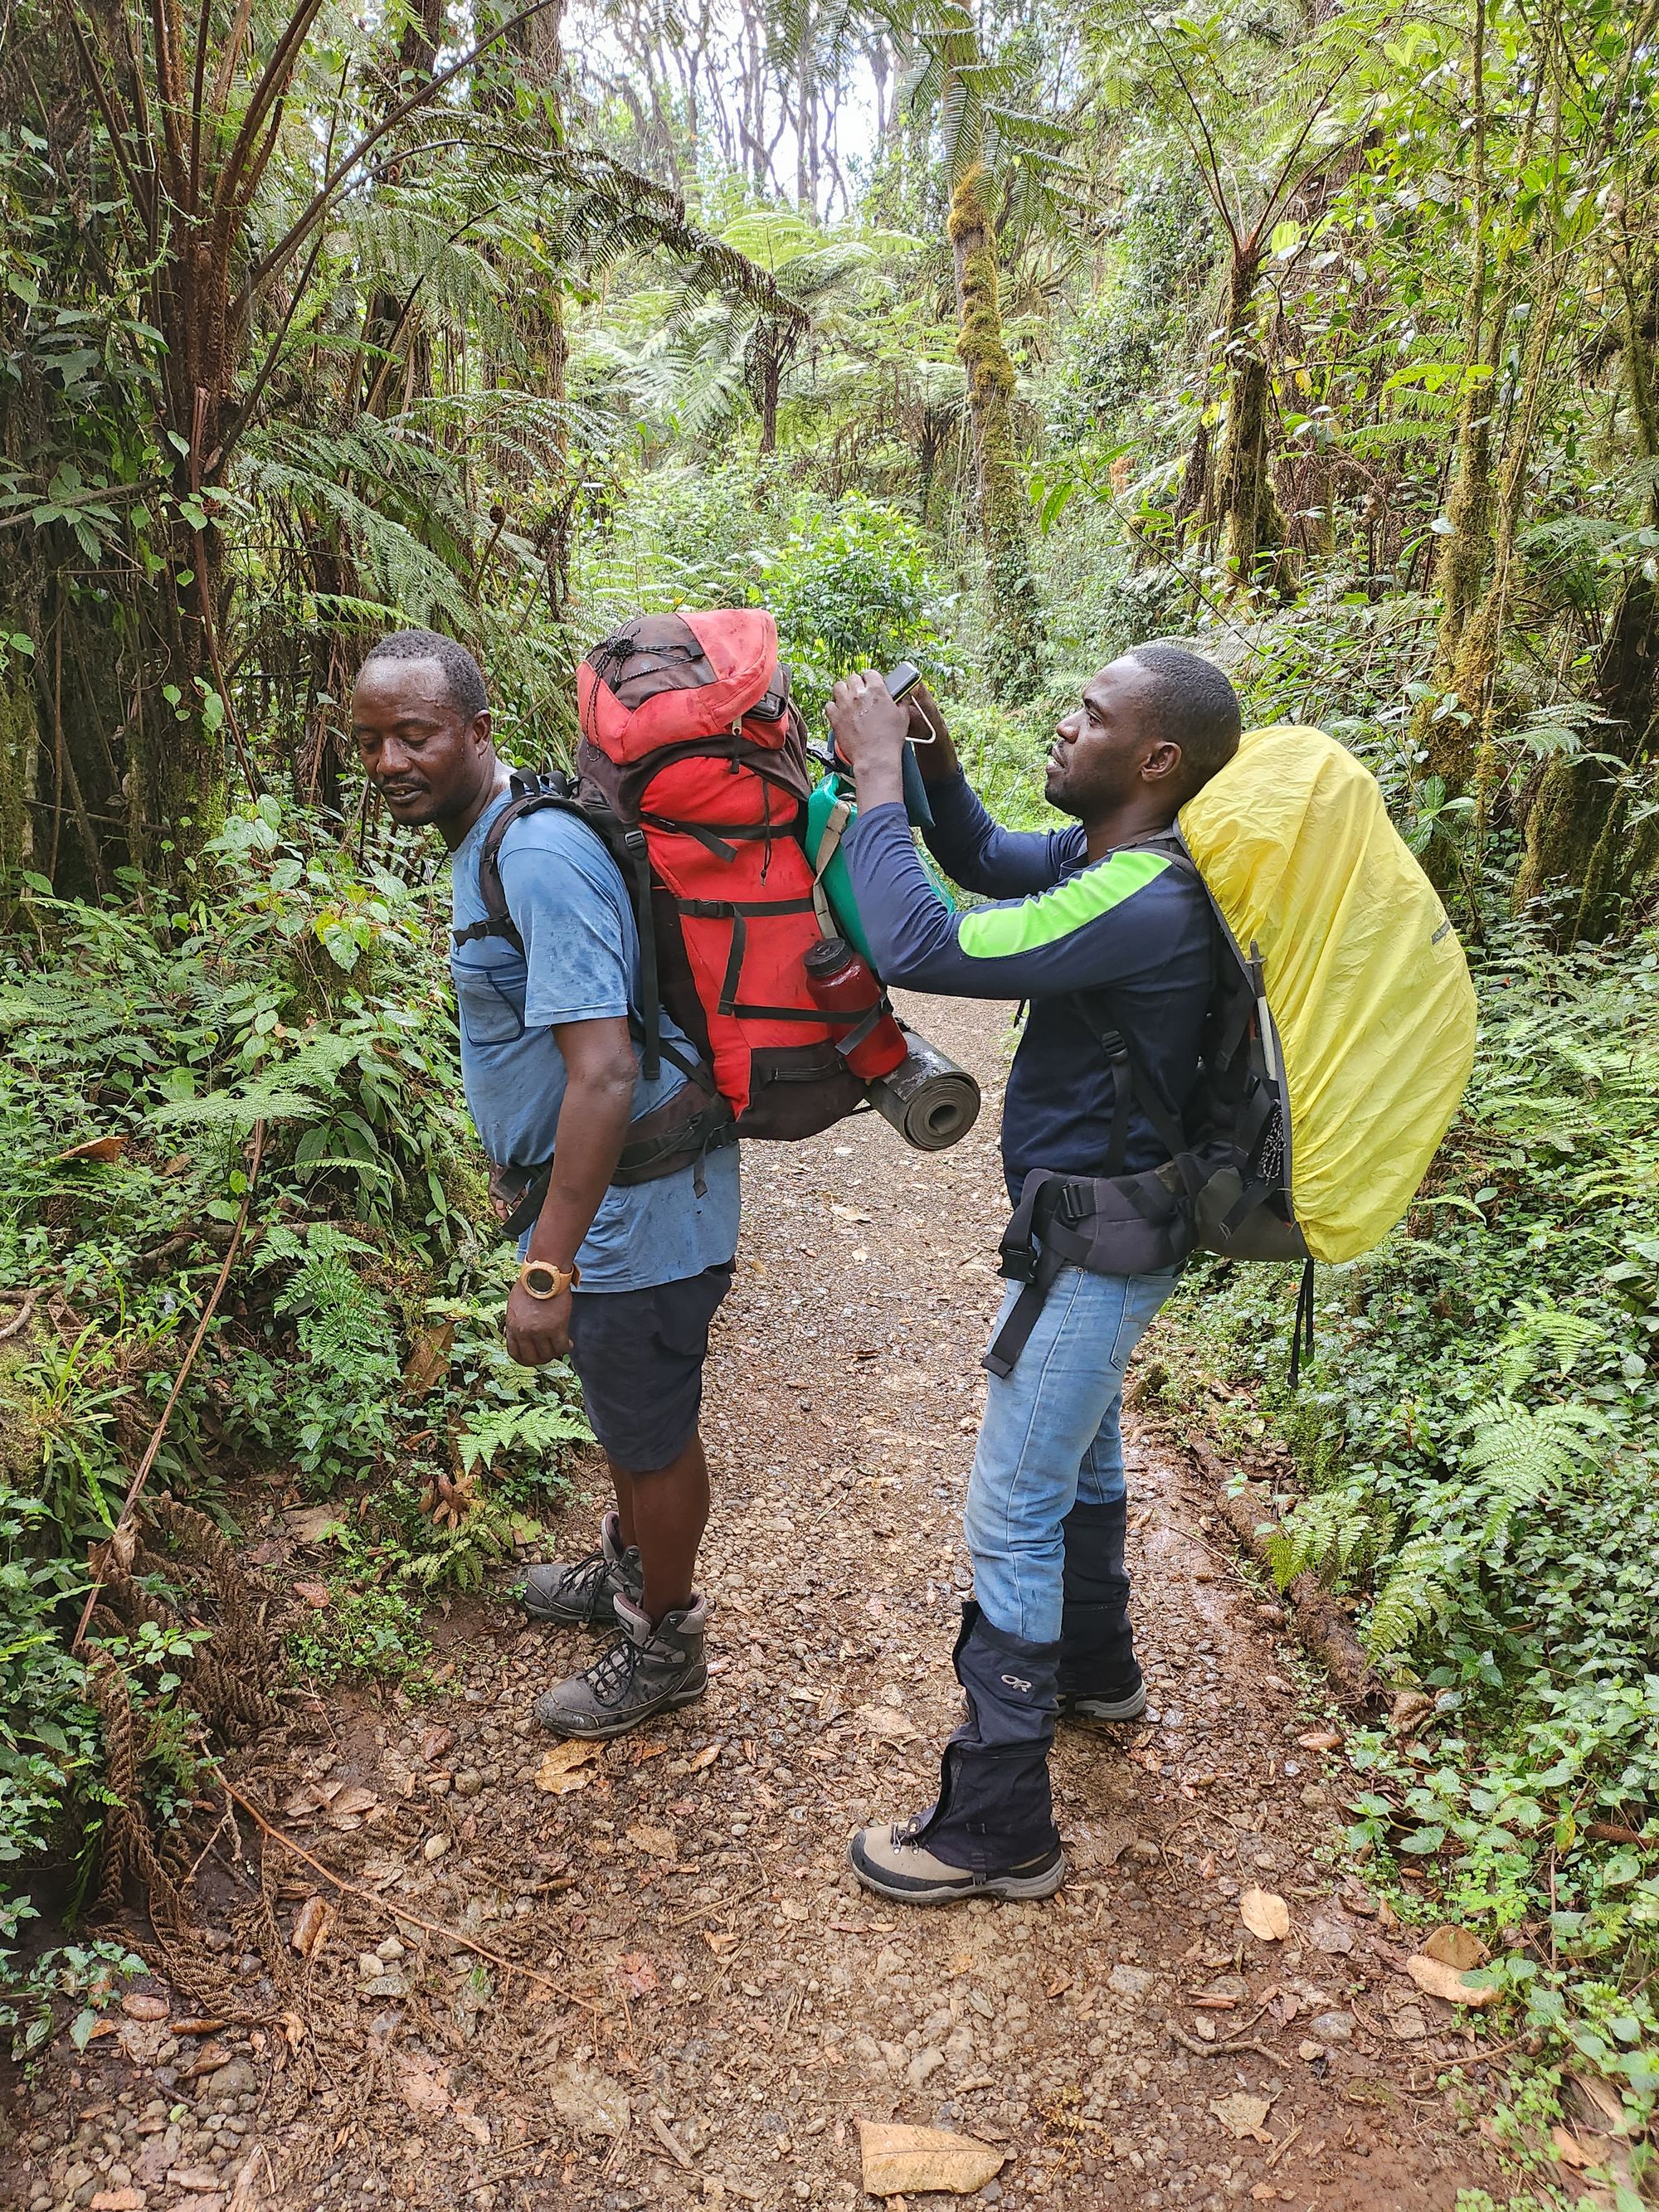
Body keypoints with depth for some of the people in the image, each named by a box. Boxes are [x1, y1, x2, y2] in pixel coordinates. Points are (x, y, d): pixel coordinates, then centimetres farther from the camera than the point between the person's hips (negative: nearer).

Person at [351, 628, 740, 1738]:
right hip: (607, 1199, 10)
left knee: (652, 1432, 11)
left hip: (632, 1212, -10)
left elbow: (604, 1074, -31)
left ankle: (665, 1645, 33)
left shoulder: (538, 859, -26)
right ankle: (629, 1570, 52)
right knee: (626, 1413, 28)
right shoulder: (491, 841, 7)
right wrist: (526, 1181, 25)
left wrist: (546, 1271, -30)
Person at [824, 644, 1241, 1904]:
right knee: (1082, 1453, 27)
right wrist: (934, 765, -3)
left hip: (1097, 1246, -10)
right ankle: (1096, 1669, 51)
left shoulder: (1142, 907, -31)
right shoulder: (1109, 855, -1)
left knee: (1012, 1517, -1)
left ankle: (1000, 1831, 14)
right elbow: (986, 861, 15)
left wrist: (878, 777, -25)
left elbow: (919, 947, -36)